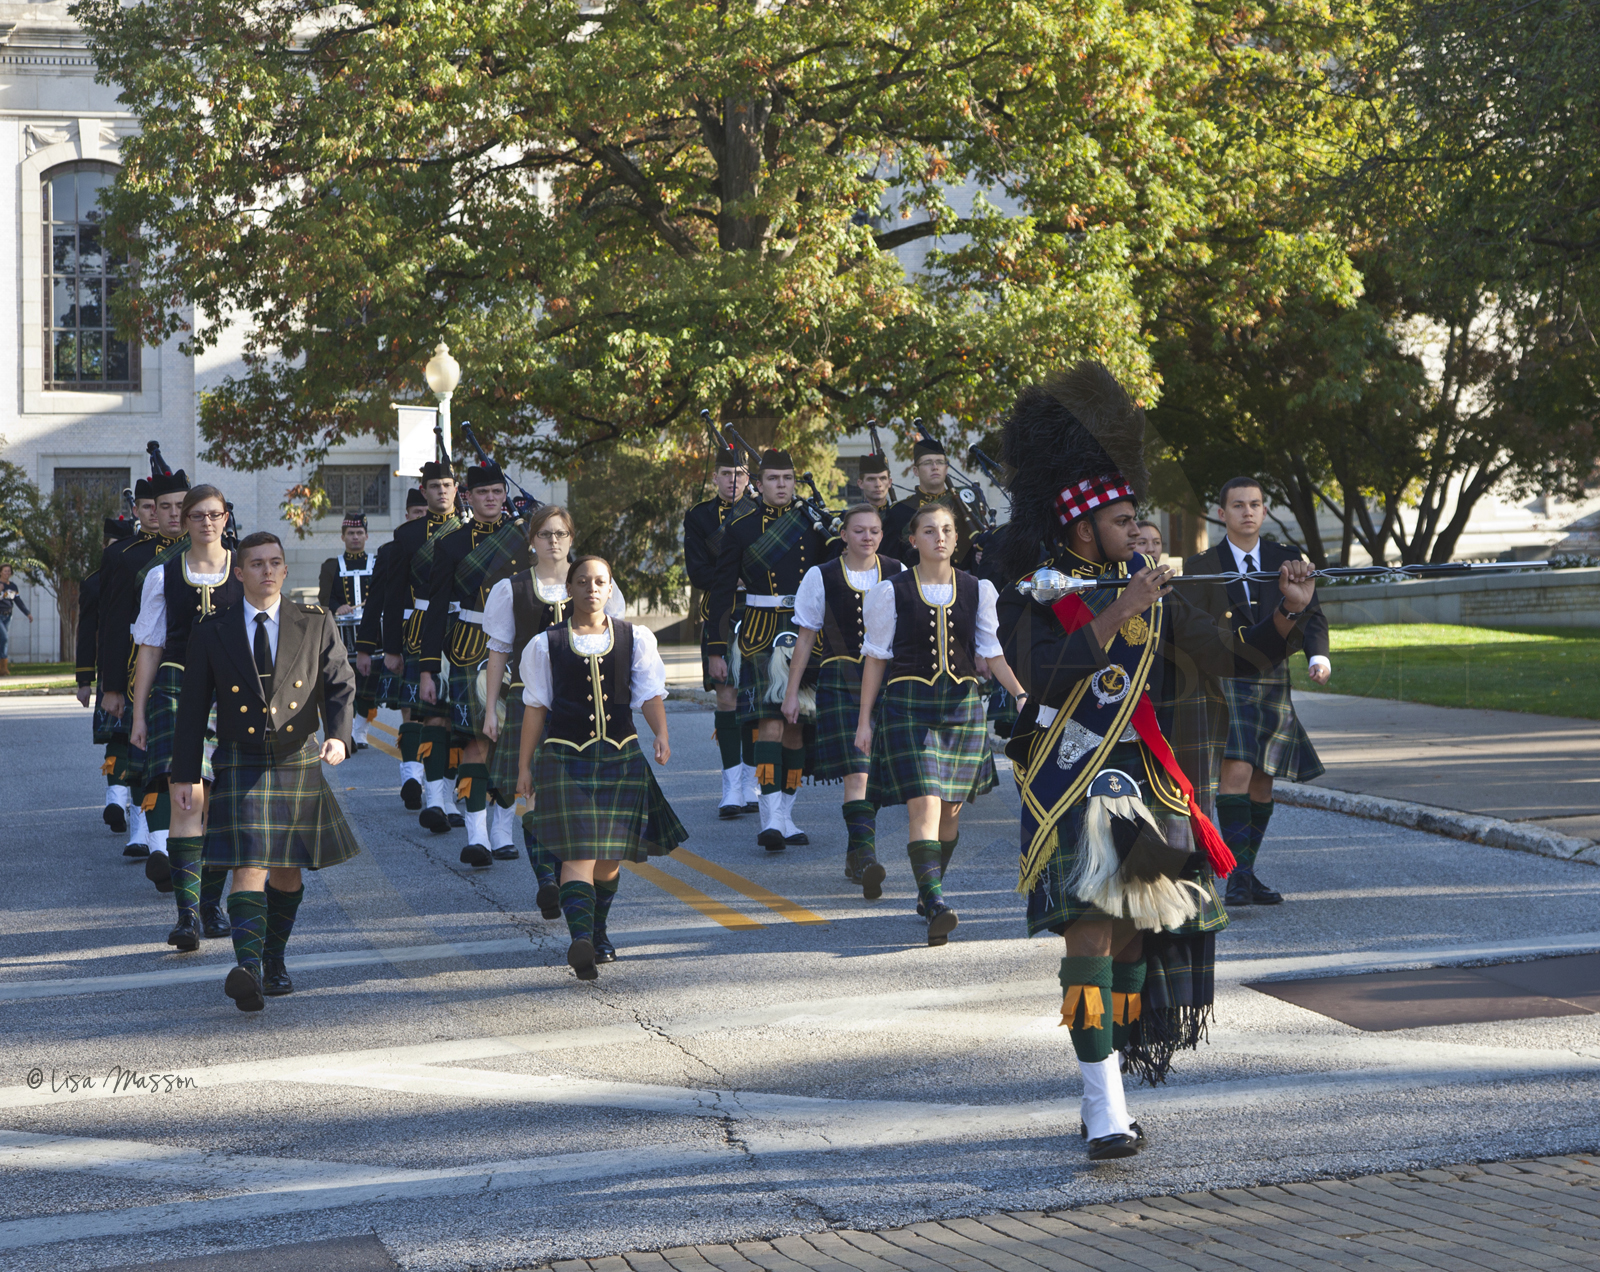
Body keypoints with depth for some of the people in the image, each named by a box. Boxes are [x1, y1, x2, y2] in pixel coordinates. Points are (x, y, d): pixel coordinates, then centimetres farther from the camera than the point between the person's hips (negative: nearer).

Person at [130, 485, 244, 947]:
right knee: (185, 801, -14)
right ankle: (187, 914, -17)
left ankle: (212, 905, 22)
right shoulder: (163, 576, 7)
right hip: (177, 693, -1)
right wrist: (139, 715, 5)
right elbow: (149, 649, 8)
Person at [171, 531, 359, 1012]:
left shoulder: (316, 624, 3)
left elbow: (339, 685, -1)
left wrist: (338, 736, -21)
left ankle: (275, 959, 32)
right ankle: (247, 969, -30)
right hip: (241, 765, -2)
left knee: (287, 871, 13)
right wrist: (185, 775, 2)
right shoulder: (212, 631, 2)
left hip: (299, 762, 2)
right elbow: (193, 706, 5)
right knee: (249, 867, -17)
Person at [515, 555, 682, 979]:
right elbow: (536, 706, 7)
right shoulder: (546, 644, 5)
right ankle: (580, 939, -28)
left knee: (611, 853, 9)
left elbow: (650, 694, 3)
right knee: (579, 852, -15)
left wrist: (661, 736, -16)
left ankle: (598, 932, 28)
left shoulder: (635, 638, 8)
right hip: (566, 757, -2)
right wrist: (524, 766, 6)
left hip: (620, 757, 2)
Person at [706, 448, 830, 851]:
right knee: (770, 721, -15)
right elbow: (722, 589, 2)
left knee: (796, 724, 6)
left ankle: (784, 816, 15)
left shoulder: (814, 522, 8)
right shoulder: (740, 526, 0)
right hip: (760, 635, -3)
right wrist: (716, 649, -1)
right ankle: (771, 816, -20)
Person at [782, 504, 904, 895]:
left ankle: (857, 858, 20)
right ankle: (865, 855, -24)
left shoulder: (897, 574, 7)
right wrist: (792, 691, 6)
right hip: (840, 682, -3)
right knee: (855, 770, -16)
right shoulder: (821, 577, 2)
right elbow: (806, 637, 7)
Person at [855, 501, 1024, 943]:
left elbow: (991, 652, 10)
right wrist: (864, 719, 1)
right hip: (908, 706, -3)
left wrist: (1021, 695, -2)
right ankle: (934, 906, -23)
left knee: (951, 809, 11)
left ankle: (930, 889, 32)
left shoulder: (977, 590, 6)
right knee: (925, 807, -16)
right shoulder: (891, 592, -2)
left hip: (963, 705, 4)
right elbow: (876, 657, 3)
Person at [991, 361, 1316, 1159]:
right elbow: (1042, 677, -24)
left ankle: (1107, 1098, 21)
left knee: (1134, 942, 10)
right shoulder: (1030, 599, -6)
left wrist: (1286, 615, -8)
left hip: (1146, 790, 6)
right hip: (1072, 788, -6)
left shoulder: (1153, 595, 8)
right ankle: (1105, 1115, -17)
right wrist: (1117, 613, -28)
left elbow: (1231, 658, 8)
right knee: (1090, 934, -15)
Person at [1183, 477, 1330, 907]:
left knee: (1262, 783, 8)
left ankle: (1247, 874, 19)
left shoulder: (1287, 560, 9)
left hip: (1273, 681, 4)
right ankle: (1238, 875, -17)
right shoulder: (1202, 566, 2)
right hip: (1225, 682, -4)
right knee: (1236, 771, -19)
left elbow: (1311, 616, 4)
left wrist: (1319, 656, -15)